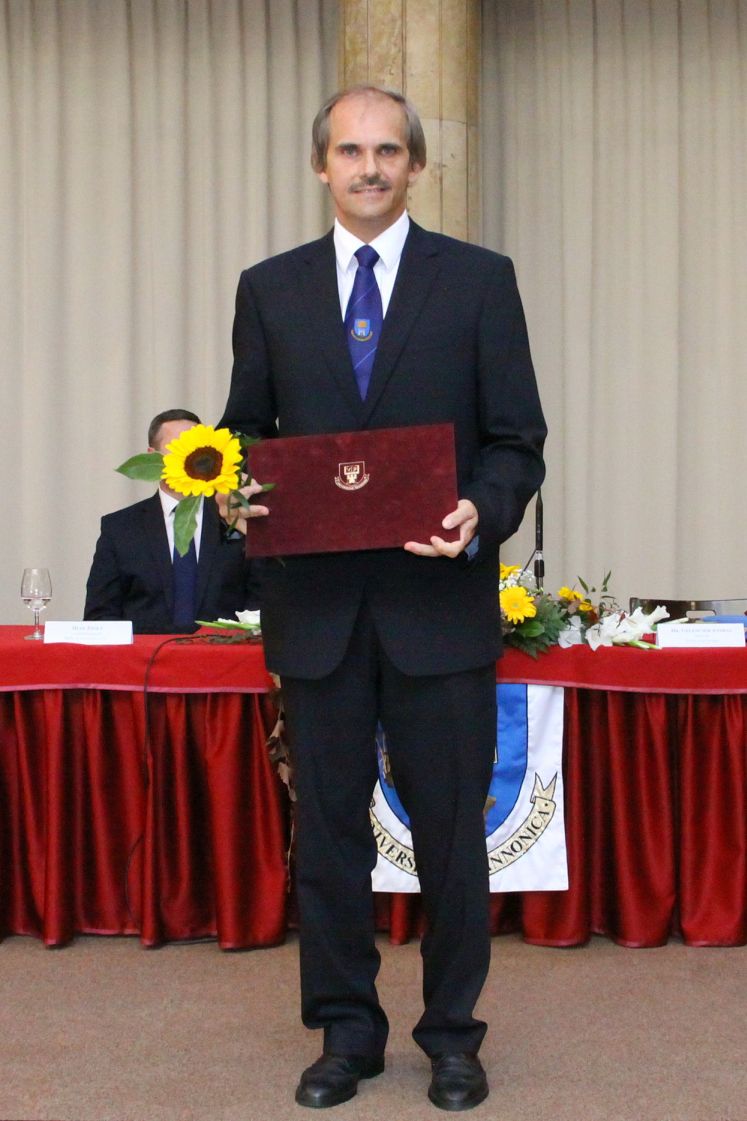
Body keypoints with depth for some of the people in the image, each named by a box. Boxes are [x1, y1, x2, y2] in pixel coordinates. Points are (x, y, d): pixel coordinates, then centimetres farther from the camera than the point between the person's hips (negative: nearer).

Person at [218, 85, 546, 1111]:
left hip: (440, 599, -2)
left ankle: (453, 1034, 20)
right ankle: (346, 1030, 23)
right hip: (317, 601, 2)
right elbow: (248, 432, 13)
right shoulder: (270, 289, 10)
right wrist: (245, 493, -9)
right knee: (328, 824, 9)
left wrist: (482, 514, -18)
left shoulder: (480, 280, 3)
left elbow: (518, 438, 1)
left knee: (450, 824, 5)